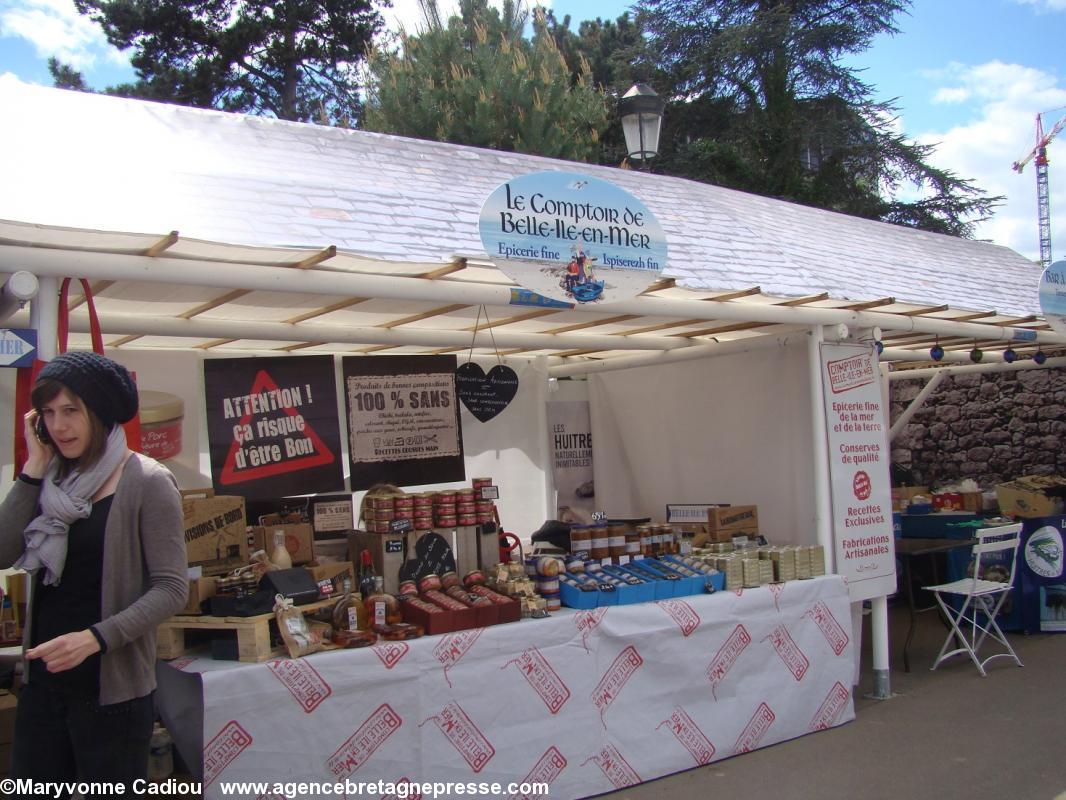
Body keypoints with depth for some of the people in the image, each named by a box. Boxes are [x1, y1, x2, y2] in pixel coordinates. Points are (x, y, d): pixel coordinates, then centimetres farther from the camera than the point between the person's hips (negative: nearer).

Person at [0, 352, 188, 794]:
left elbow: (171, 589, -14)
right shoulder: (54, 482, 8)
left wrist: (95, 638, -24)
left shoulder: (146, 482, -11)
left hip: (111, 690, -5)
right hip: (42, 681, 6)